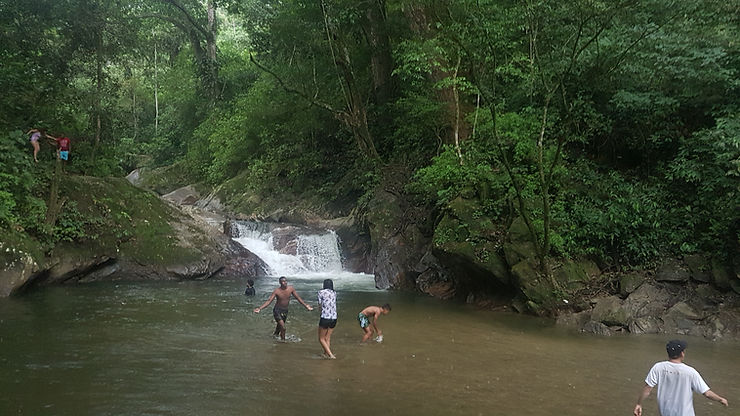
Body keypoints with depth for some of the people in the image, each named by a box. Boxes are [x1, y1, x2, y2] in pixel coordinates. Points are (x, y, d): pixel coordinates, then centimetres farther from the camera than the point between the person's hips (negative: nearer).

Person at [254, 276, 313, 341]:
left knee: (279, 326, 23)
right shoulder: (277, 291, -18)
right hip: (277, 311, -5)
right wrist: (259, 308, -30)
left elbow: (298, 298, 2)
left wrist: (306, 305, -1)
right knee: (283, 328, -16)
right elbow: (269, 301, -20)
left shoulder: (291, 289, -7)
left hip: (285, 311, 5)